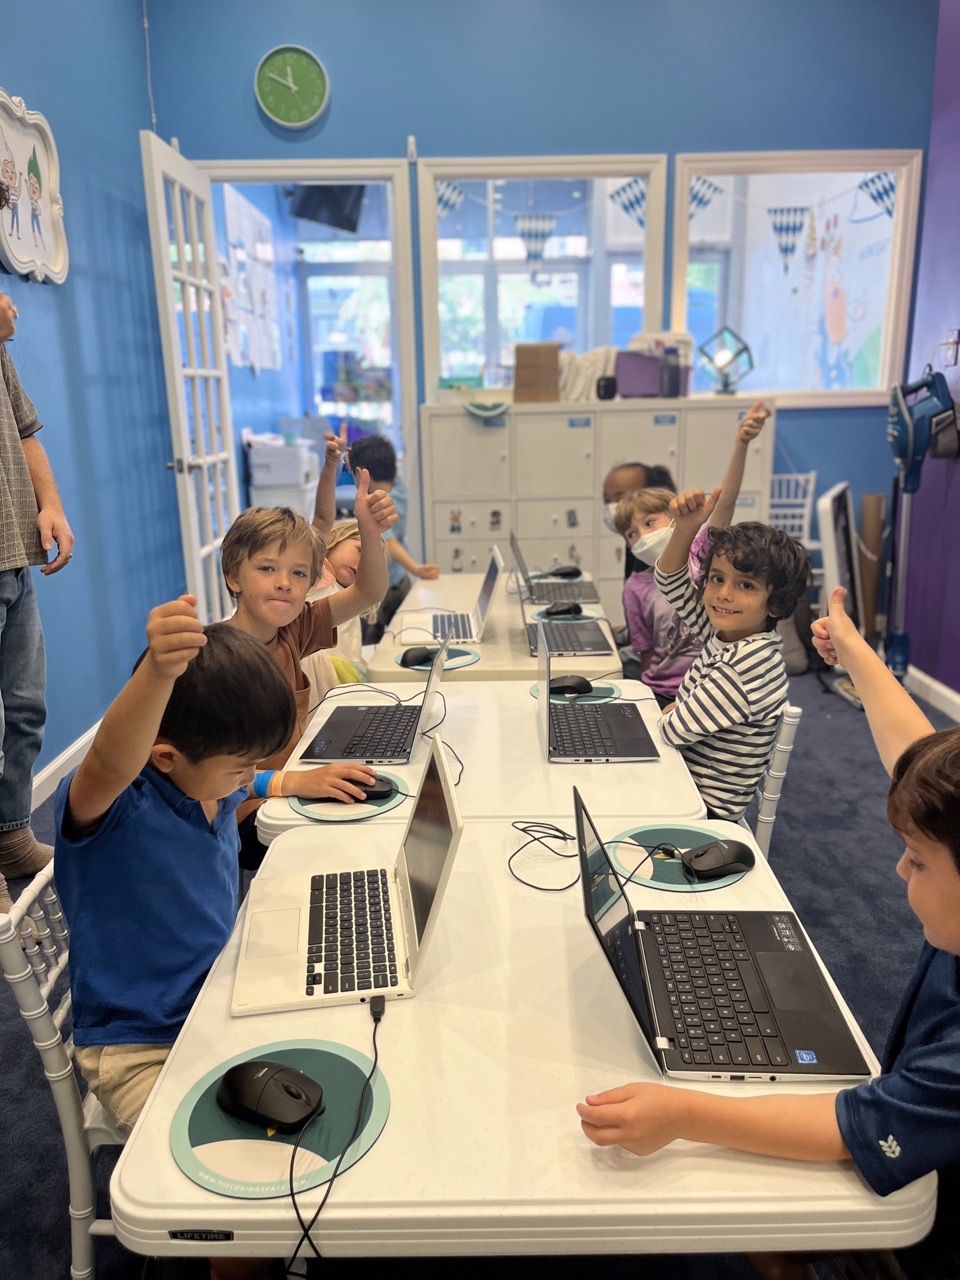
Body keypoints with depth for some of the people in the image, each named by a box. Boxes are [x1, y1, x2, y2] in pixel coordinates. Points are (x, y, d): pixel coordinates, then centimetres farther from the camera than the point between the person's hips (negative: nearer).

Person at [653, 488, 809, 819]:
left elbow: (675, 729, -24)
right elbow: (671, 581, 6)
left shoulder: (747, 664, -29)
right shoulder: (726, 632, -4)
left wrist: (667, 714, -1)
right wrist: (685, 529, -10)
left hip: (704, 808, -7)